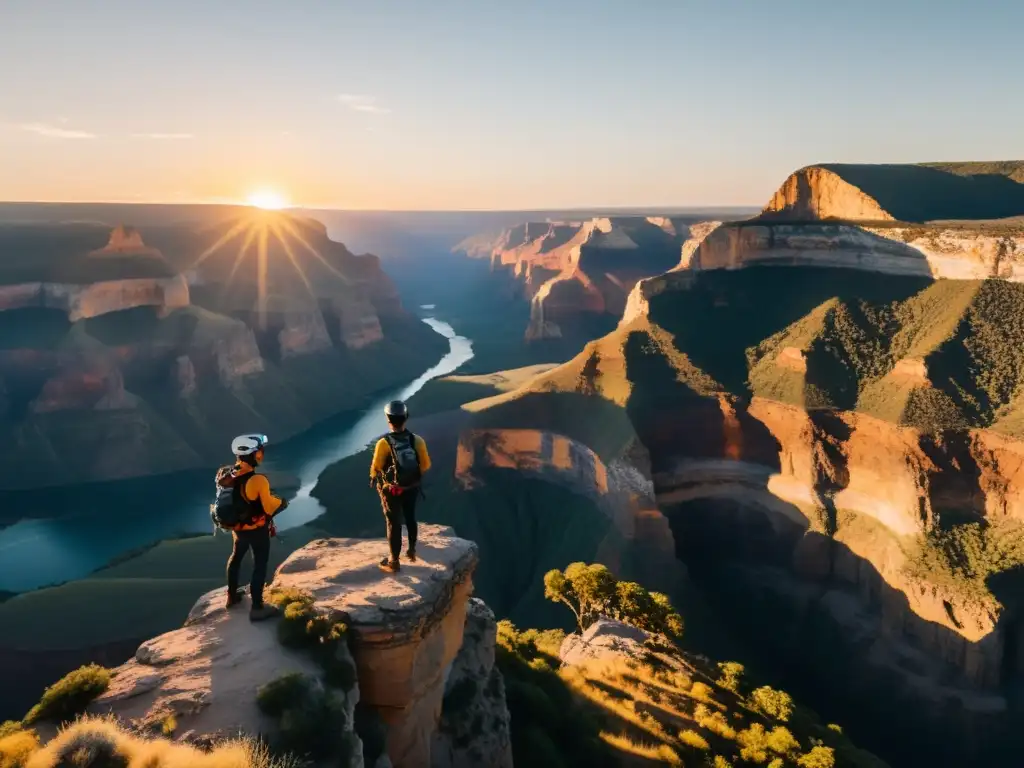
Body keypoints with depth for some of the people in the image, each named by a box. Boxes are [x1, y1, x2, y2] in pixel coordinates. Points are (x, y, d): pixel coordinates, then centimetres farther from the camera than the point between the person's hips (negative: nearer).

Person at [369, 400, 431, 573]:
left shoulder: (384, 443, -26)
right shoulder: (417, 440, -17)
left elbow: (375, 468, -17)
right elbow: (426, 465, -8)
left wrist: (374, 476, 7)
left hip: (392, 490, -3)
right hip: (412, 488, 3)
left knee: (394, 523, 12)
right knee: (410, 518, 26)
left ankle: (393, 562, 23)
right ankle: (412, 551, 44)